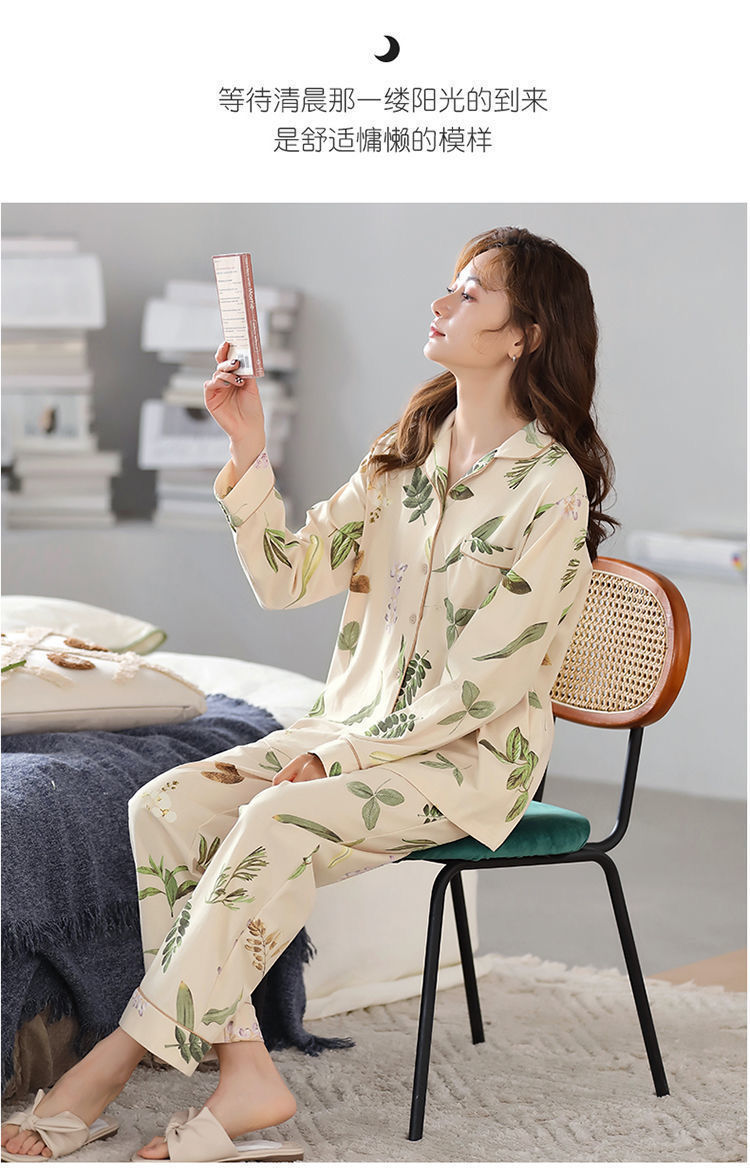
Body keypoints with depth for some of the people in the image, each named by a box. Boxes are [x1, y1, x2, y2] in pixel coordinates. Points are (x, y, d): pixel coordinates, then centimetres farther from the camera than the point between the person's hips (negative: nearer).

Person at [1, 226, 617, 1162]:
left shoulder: (550, 486, -13)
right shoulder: (406, 452, 10)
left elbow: (488, 683, -16)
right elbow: (288, 578, 6)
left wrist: (343, 754, -17)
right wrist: (247, 450, -4)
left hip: (472, 757, -7)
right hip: (359, 728, 7)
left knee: (278, 825, -31)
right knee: (165, 804, -15)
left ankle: (111, 1067, -24)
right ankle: (242, 1069, -21)